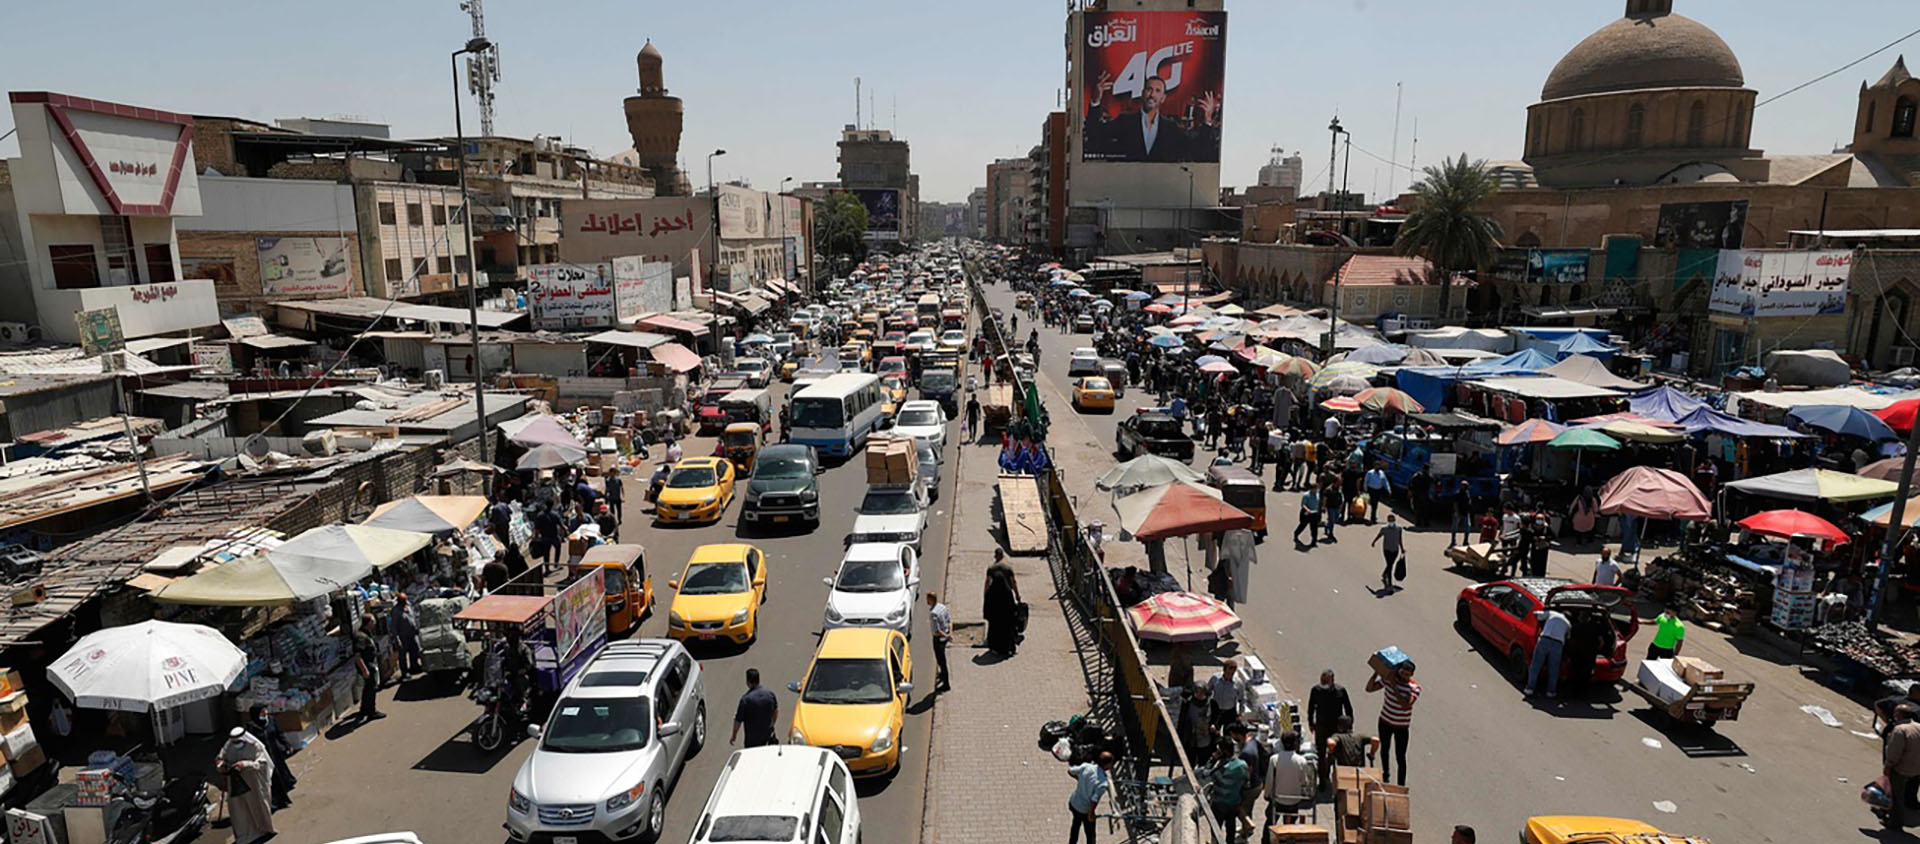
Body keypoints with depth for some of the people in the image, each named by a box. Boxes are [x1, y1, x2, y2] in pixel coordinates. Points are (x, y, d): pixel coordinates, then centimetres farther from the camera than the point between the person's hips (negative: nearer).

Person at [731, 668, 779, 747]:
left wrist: (734, 735, 2)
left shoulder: (745, 699, -21)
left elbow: (738, 720, -14)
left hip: (752, 739, -5)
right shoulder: (770, 694, -5)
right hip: (768, 735, 5)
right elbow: (776, 712, 9)